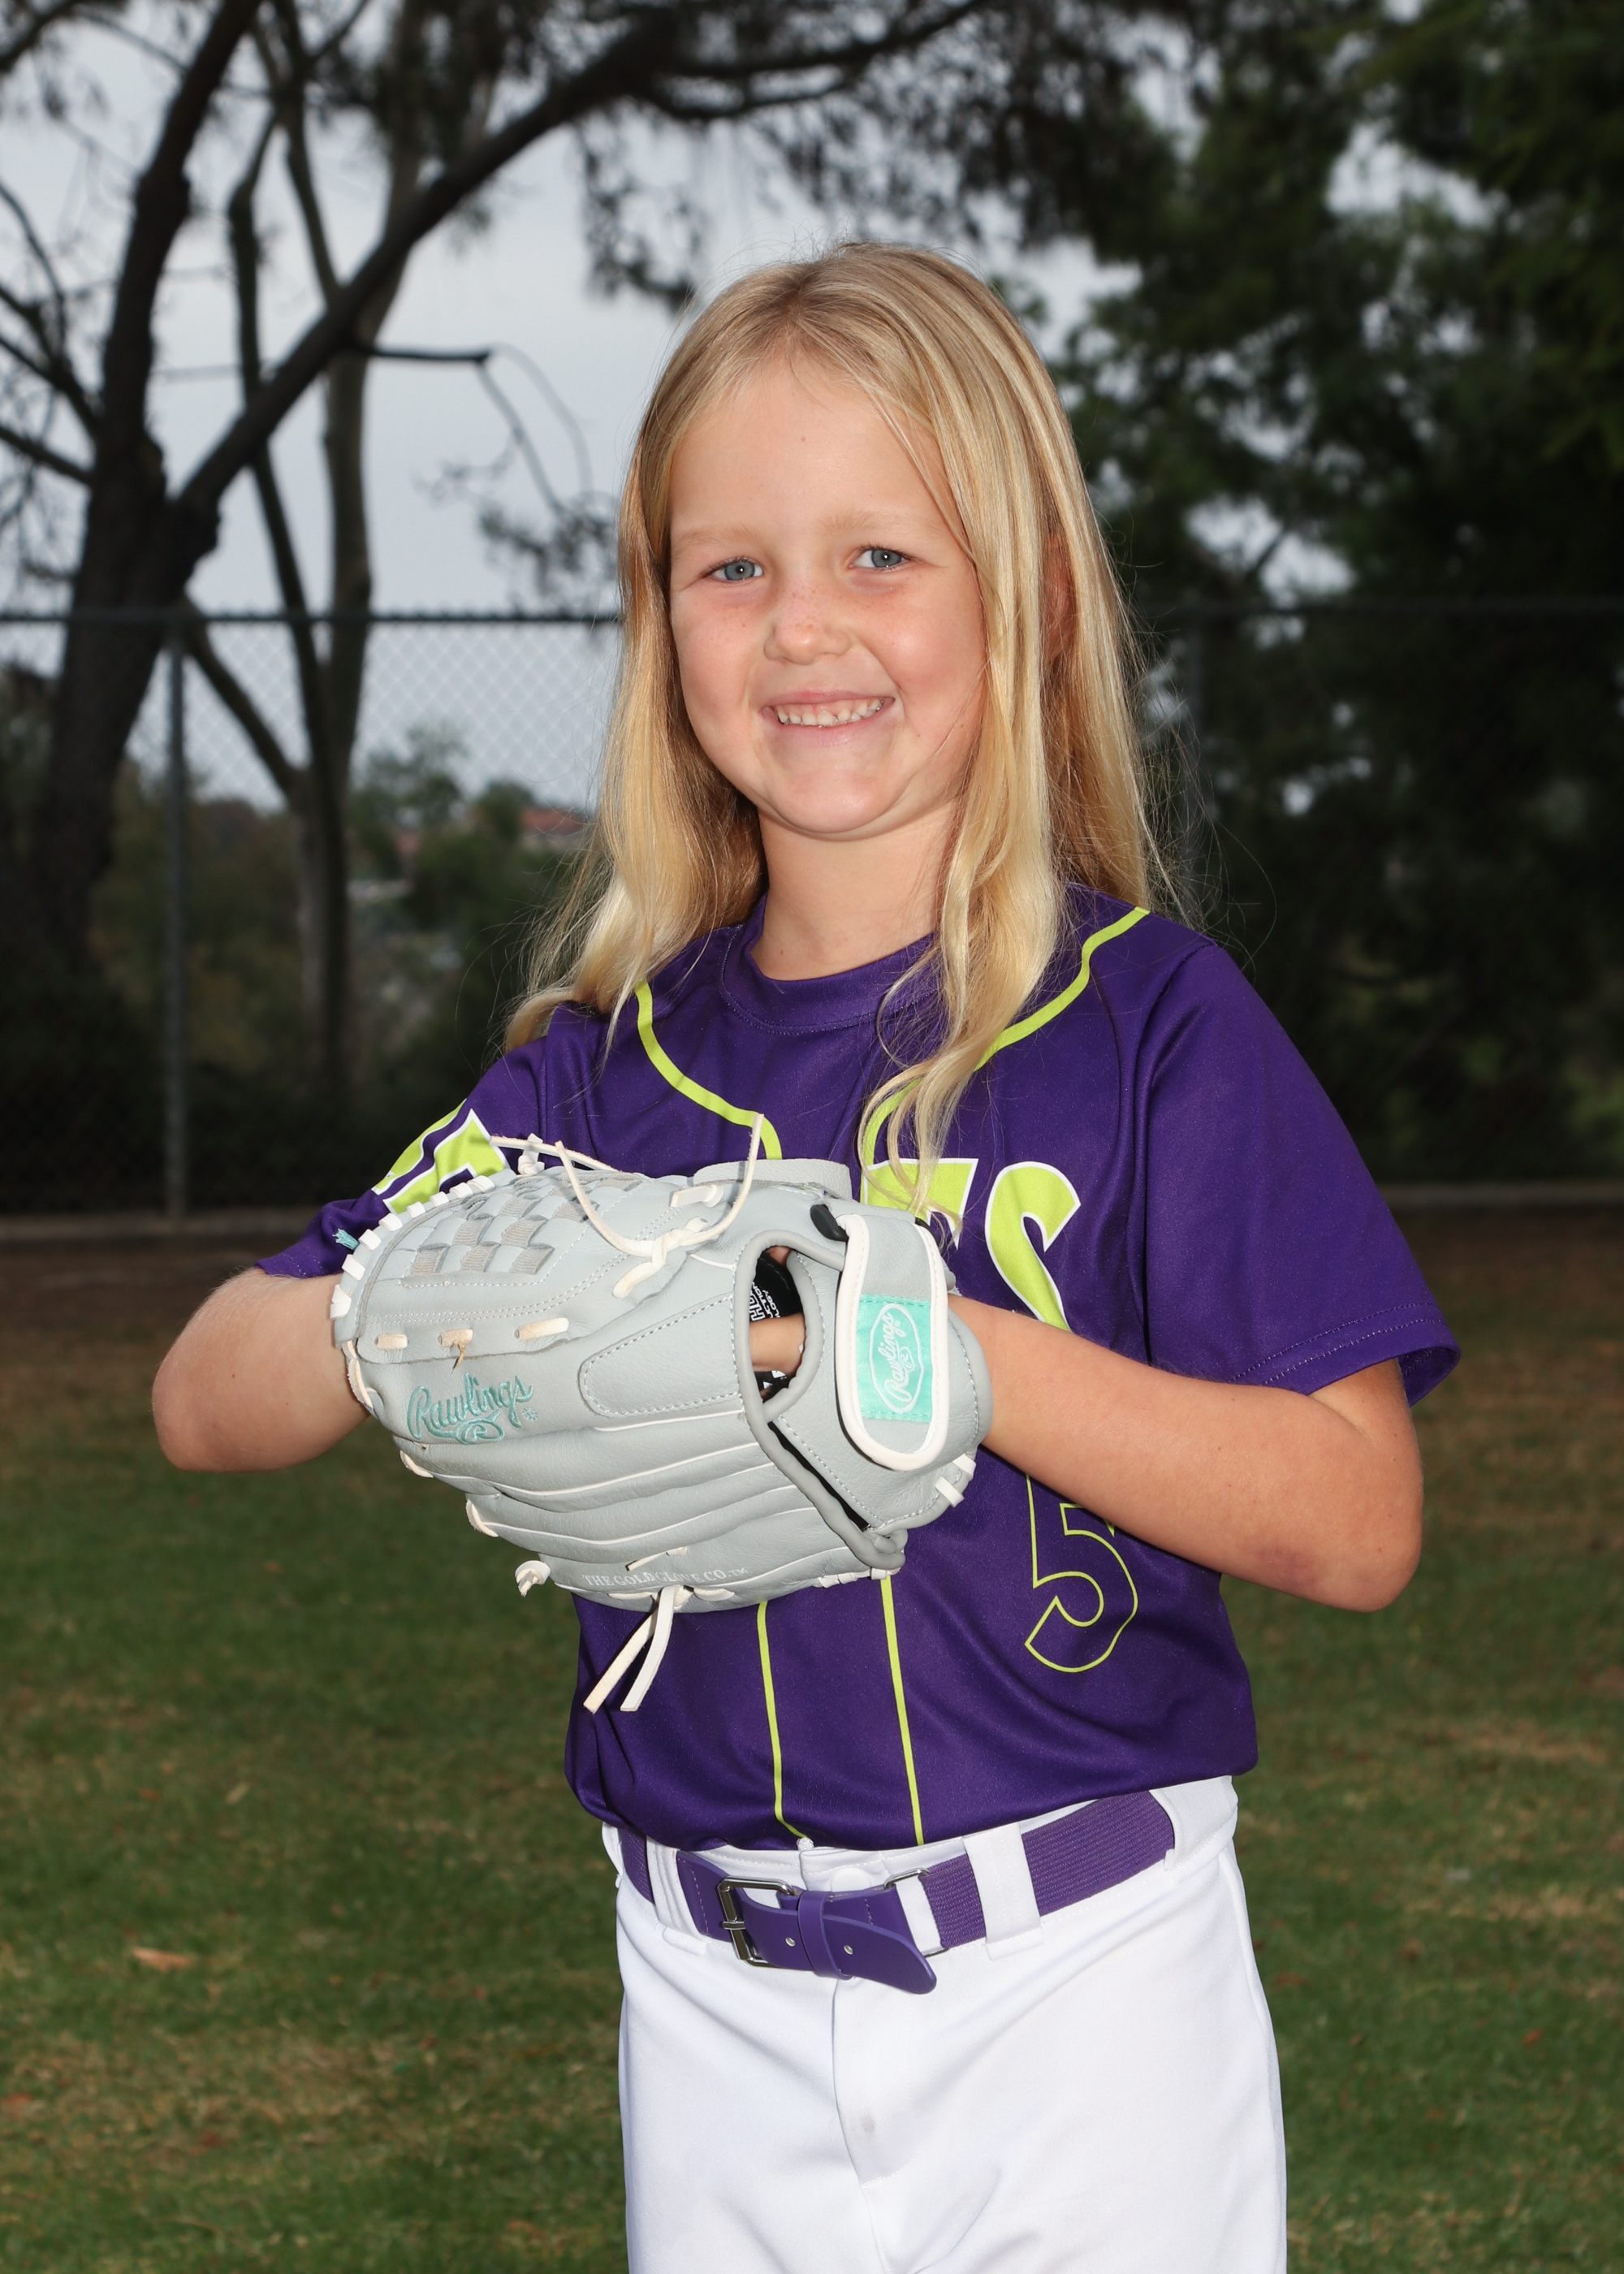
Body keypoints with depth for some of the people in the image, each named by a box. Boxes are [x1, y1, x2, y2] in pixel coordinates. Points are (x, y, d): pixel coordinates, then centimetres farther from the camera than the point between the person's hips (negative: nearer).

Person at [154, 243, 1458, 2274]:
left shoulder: (1147, 1023, -6)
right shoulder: (610, 1062, 5)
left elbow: (1355, 1522, -13)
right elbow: (207, 1402, 4)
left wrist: (944, 1339, -24)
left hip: (1077, 1980, -3)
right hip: (713, 2007, 3)